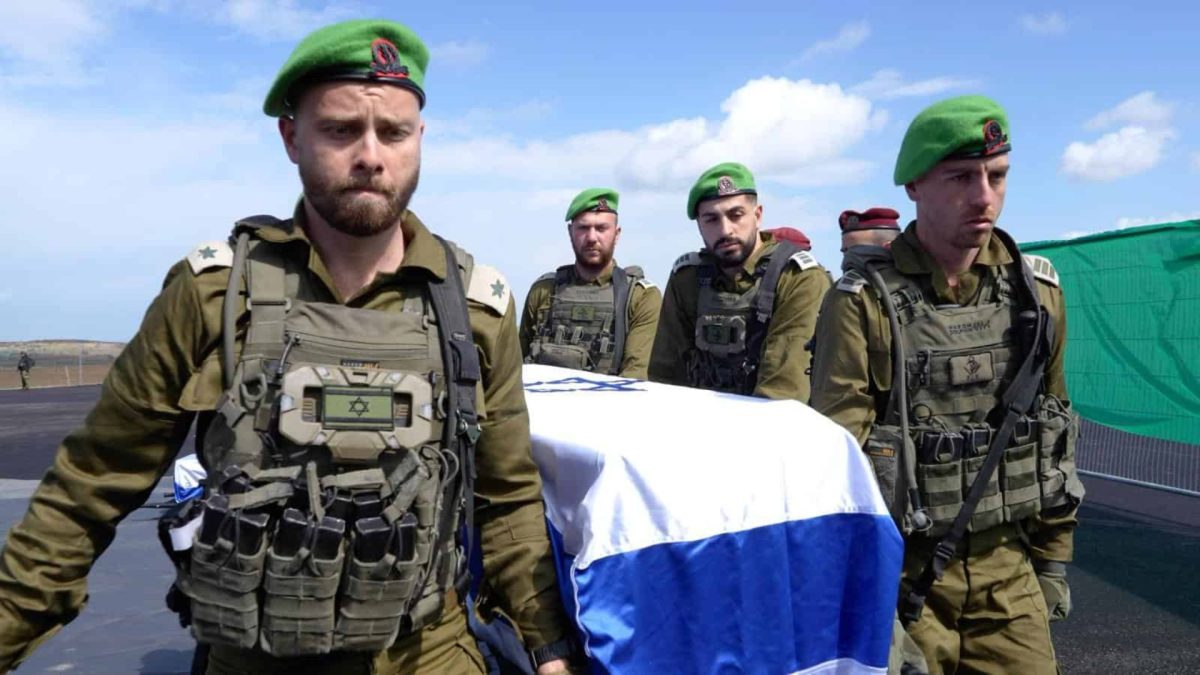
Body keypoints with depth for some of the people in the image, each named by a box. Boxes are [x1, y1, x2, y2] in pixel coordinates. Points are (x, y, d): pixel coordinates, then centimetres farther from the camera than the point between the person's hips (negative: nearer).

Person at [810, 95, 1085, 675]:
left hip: (1007, 568, 4)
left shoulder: (1037, 291, 2)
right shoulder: (864, 302, -13)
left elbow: (1054, 424, 11)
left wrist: (1053, 558, 13)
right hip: (901, 569, -4)